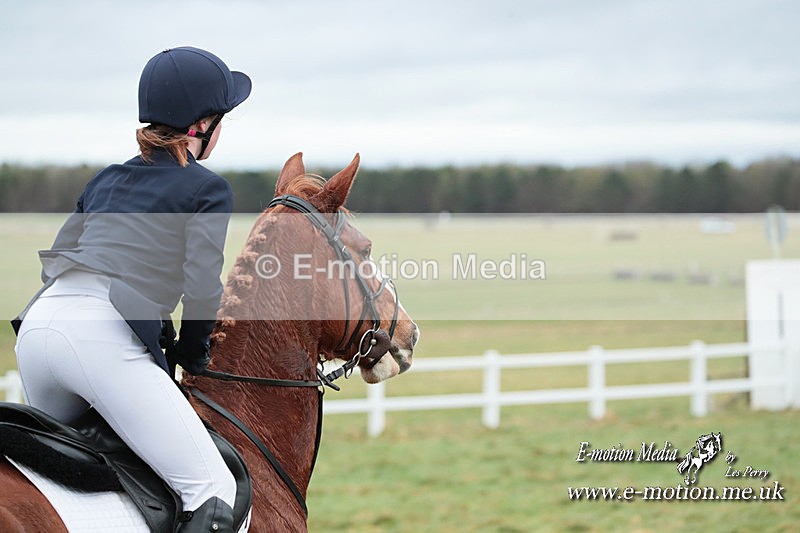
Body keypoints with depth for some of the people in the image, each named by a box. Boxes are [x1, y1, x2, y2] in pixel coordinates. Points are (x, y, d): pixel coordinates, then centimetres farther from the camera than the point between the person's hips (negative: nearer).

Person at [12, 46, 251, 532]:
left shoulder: (107, 180, 26)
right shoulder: (209, 188, 7)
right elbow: (201, 288, -2)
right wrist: (193, 358, 13)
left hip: (39, 323, 7)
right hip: (103, 338, -7)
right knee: (215, 491, -10)